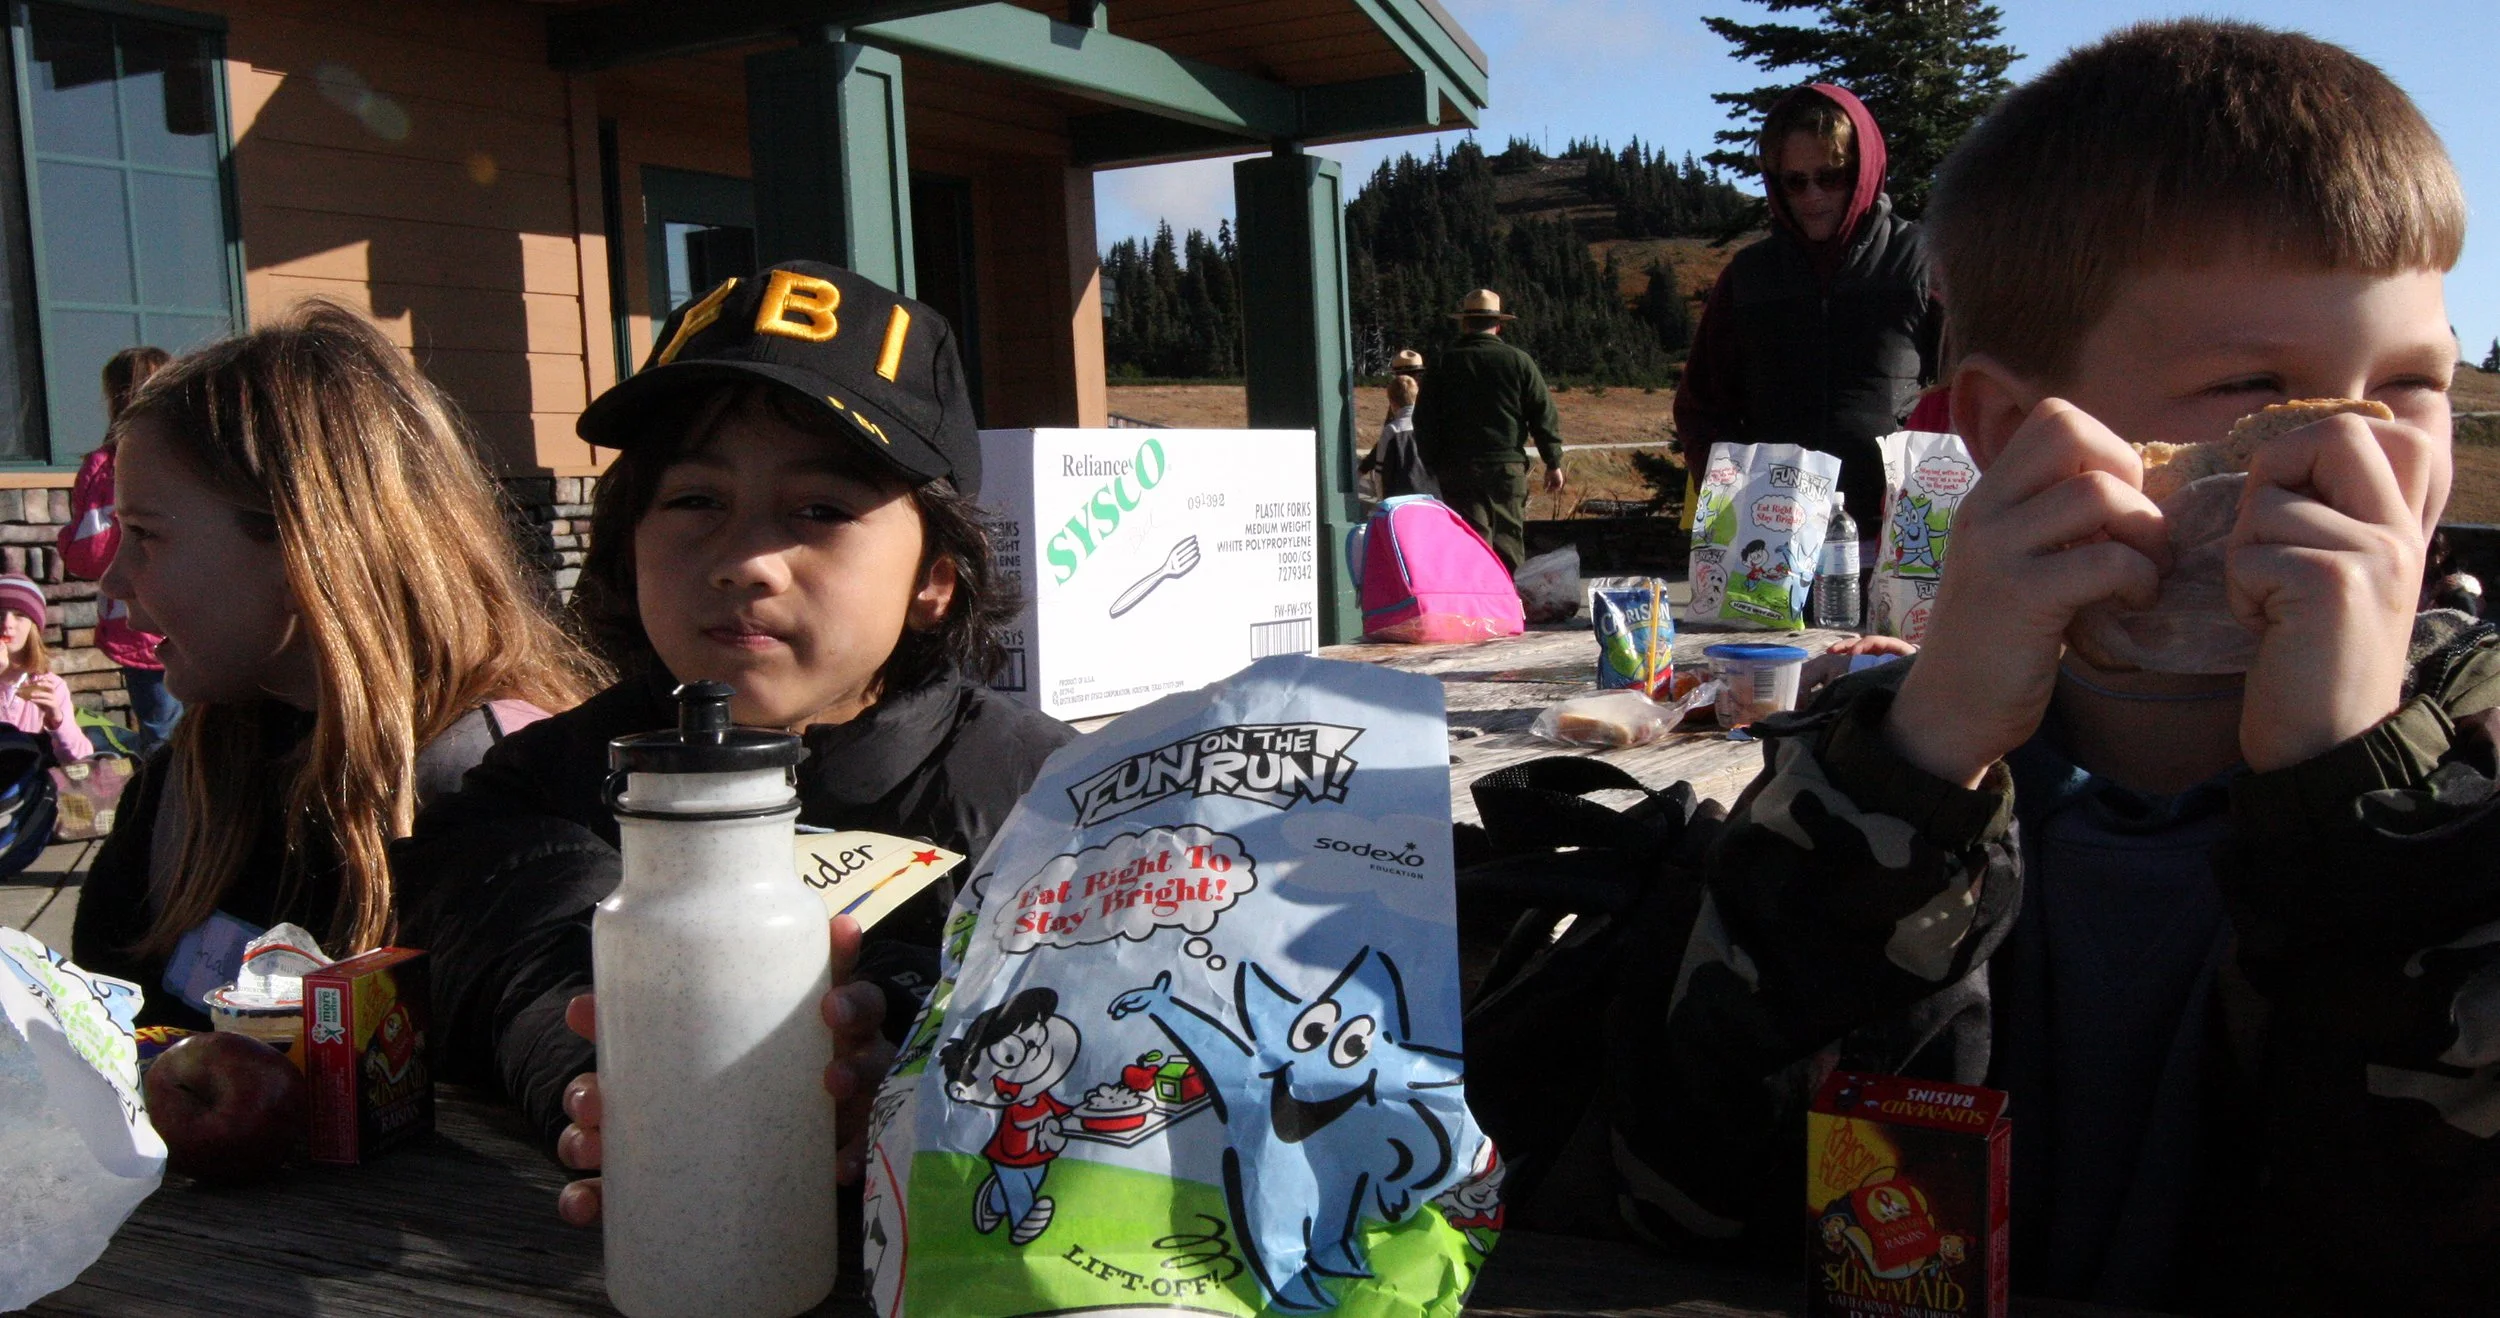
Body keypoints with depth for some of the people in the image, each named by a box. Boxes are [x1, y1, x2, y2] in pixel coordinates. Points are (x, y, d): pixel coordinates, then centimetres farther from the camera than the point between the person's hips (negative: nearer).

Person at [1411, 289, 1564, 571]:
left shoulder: (1441, 362, 3)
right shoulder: (1519, 361, 2)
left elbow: (1424, 421, 4)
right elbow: (1545, 416, 3)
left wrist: (1431, 465, 12)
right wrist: (1553, 463, 9)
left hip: (1457, 469, 0)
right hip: (1509, 468, 1)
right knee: (1509, 542, 8)